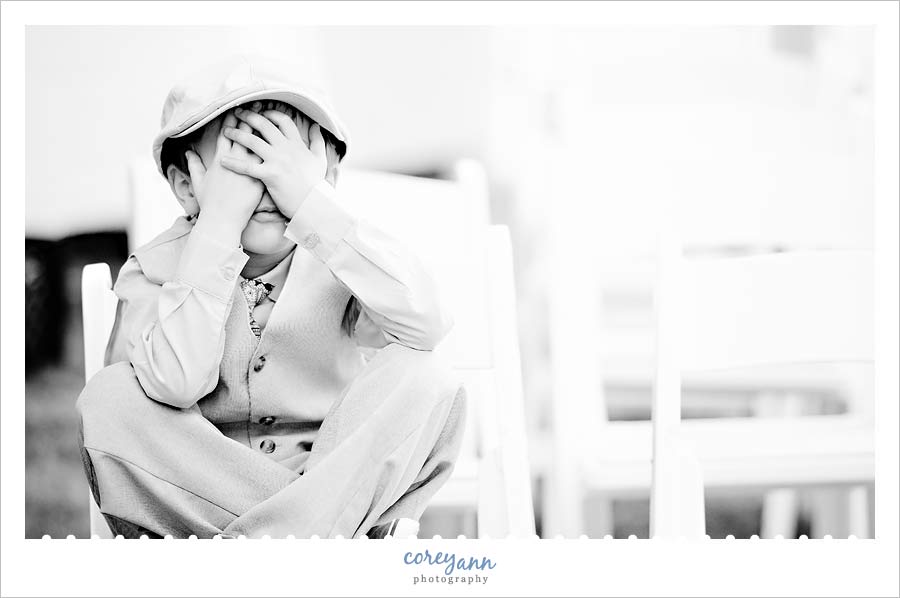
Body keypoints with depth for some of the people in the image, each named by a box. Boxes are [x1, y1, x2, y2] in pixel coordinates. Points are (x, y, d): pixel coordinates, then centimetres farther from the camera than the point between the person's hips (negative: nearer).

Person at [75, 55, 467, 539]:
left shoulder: (336, 262, -4)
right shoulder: (155, 272, -6)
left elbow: (427, 324, -28)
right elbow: (175, 382, -29)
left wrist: (310, 200, -28)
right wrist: (219, 222, -27)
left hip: (341, 479, 0)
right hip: (199, 498, 1)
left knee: (423, 379, -23)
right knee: (109, 398, -25)